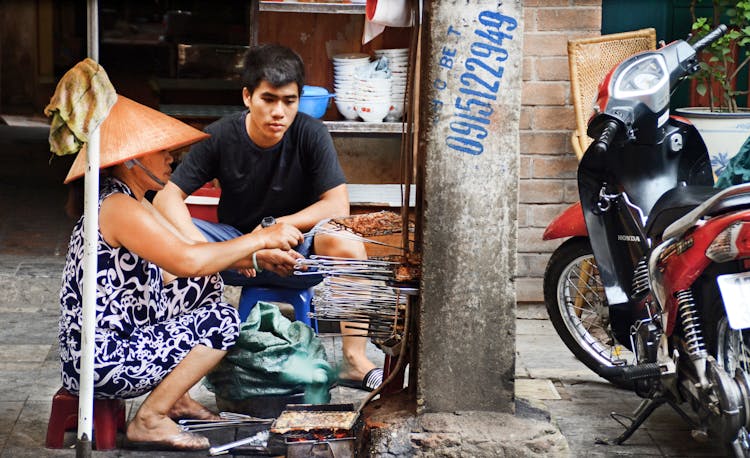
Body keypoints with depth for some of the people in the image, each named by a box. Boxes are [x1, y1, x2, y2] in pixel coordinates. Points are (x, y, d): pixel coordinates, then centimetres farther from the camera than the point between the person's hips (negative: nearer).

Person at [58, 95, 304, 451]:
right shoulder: (117, 208, -20)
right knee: (222, 320, -10)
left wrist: (255, 258, 3)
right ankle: (150, 419, -4)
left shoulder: (134, 204, 14)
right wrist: (261, 239, -20)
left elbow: (177, 261, 16)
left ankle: (174, 397, 20)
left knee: (207, 285, 18)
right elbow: (189, 262, -30)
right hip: (102, 364, -11)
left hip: (120, 340, 11)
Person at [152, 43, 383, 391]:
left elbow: (337, 205, -16)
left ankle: (355, 360, -27)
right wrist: (194, 245, -34)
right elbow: (167, 197, -14)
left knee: (344, 239, -33)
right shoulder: (221, 137, -11)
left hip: (298, 255, -1)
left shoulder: (310, 134, -13)